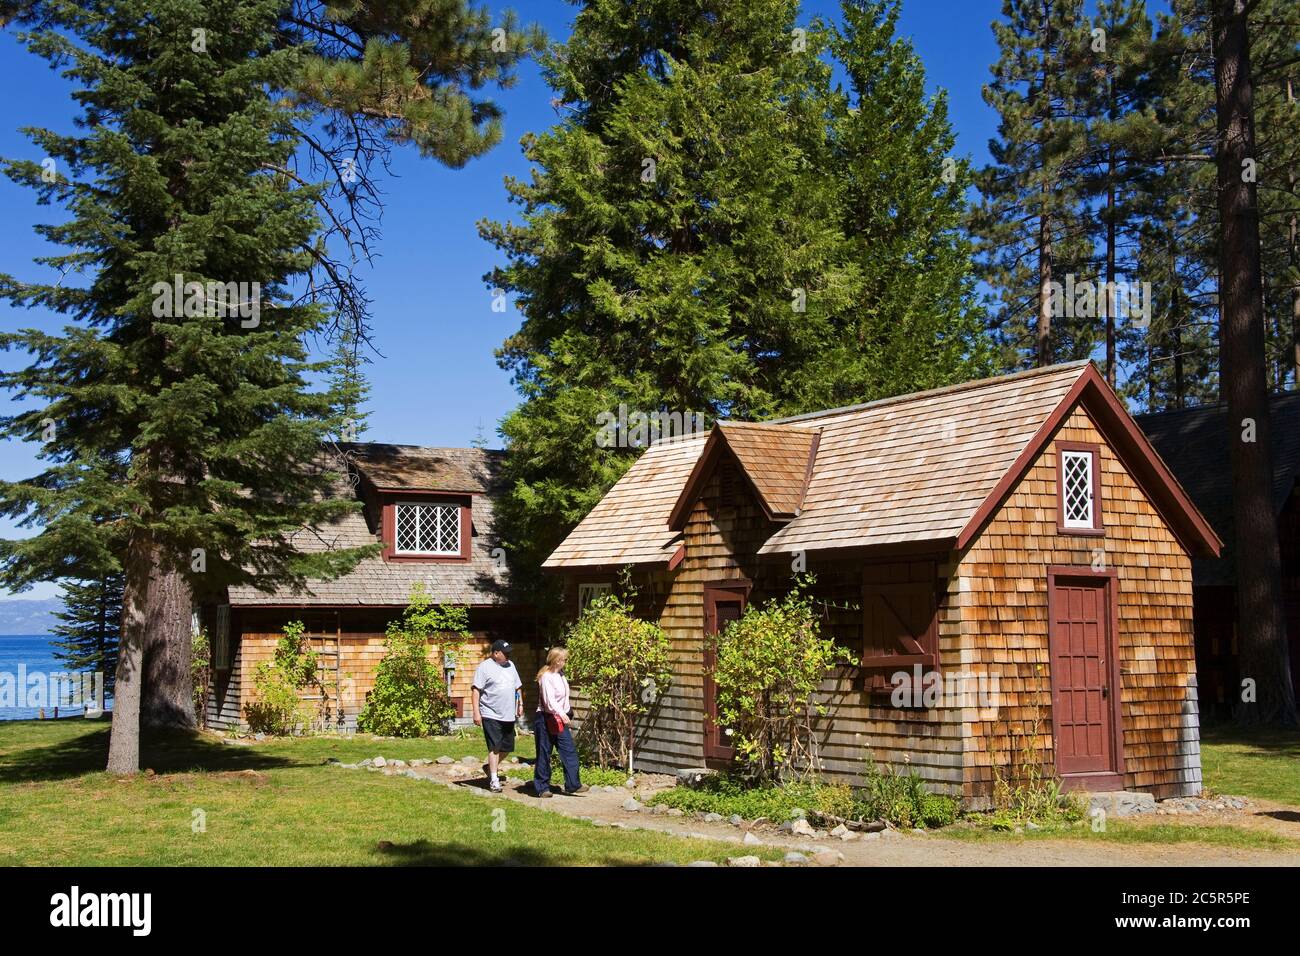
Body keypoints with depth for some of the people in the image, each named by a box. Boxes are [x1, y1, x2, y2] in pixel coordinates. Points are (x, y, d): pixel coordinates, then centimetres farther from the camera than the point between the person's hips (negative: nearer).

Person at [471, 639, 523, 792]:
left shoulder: (510, 666, 12)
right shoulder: (485, 667, -9)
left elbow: (517, 687, 22)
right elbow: (476, 690, -12)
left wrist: (520, 705, 17)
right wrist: (476, 712, -17)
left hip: (508, 715, 7)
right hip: (491, 715, -7)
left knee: (507, 747, 12)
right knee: (495, 747, -7)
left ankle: (491, 767, 34)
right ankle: (494, 780, -1)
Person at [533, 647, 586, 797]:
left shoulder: (560, 675, 10)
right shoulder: (546, 677, -17)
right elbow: (549, 700, -27)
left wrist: (567, 714, 20)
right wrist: (561, 714, -39)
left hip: (560, 719, 8)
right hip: (546, 719, -8)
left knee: (569, 751, 2)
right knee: (544, 754, 1)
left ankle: (573, 785, 4)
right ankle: (542, 788, 10)